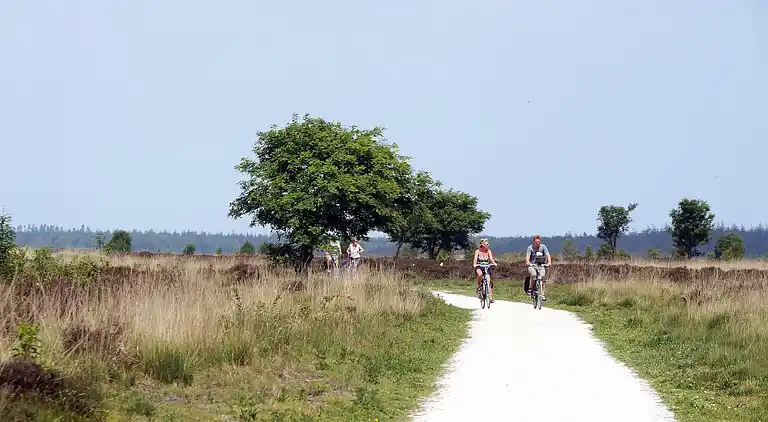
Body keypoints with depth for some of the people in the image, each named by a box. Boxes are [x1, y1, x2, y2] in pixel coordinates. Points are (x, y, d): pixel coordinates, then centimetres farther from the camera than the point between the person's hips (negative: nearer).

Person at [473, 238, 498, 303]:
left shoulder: (488, 251, -2)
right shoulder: (477, 251, -7)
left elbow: (491, 258, -15)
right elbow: (475, 258, -19)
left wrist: (494, 263, -37)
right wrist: (474, 264, -40)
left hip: (487, 267, 2)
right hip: (479, 267, -2)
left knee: (489, 282, -10)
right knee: (480, 274, -38)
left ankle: (491, 298, -5)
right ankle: (478, 287, -15)